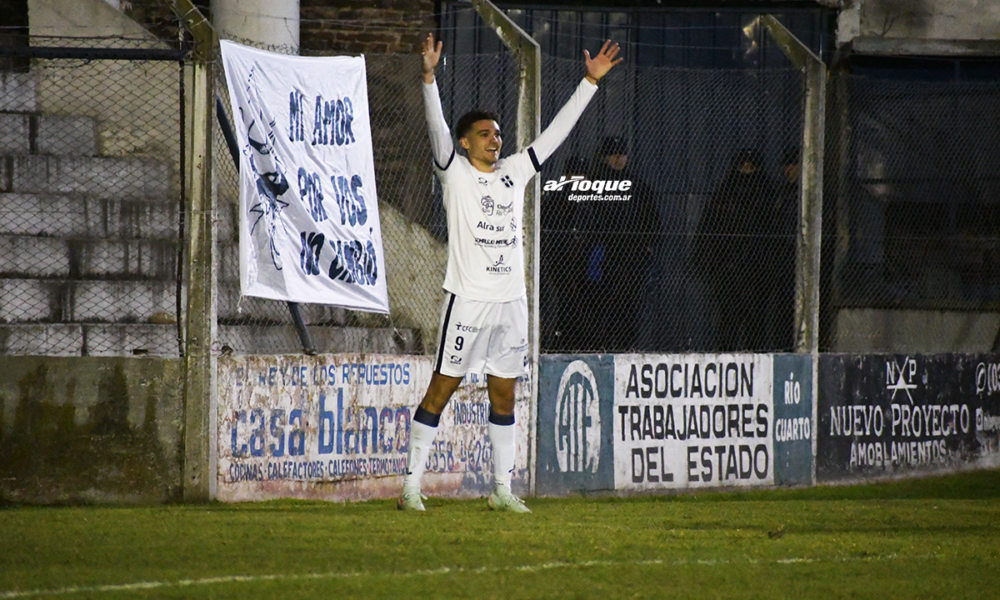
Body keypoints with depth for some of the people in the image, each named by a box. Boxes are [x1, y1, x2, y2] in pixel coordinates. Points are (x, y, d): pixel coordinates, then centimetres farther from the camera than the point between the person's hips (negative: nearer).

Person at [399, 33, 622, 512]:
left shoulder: (514, 172, 13)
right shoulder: (455, 173, -1)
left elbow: (555, 132, 15)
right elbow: (437, 128, -15)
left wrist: (591, 81, 13)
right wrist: (429, 77, -29)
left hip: (511, 301, 5)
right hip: (468, 301, -5)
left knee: (504, 395, 9)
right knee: (441, 390, -4)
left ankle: (502, 489, 15)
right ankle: (411, 485, -3)